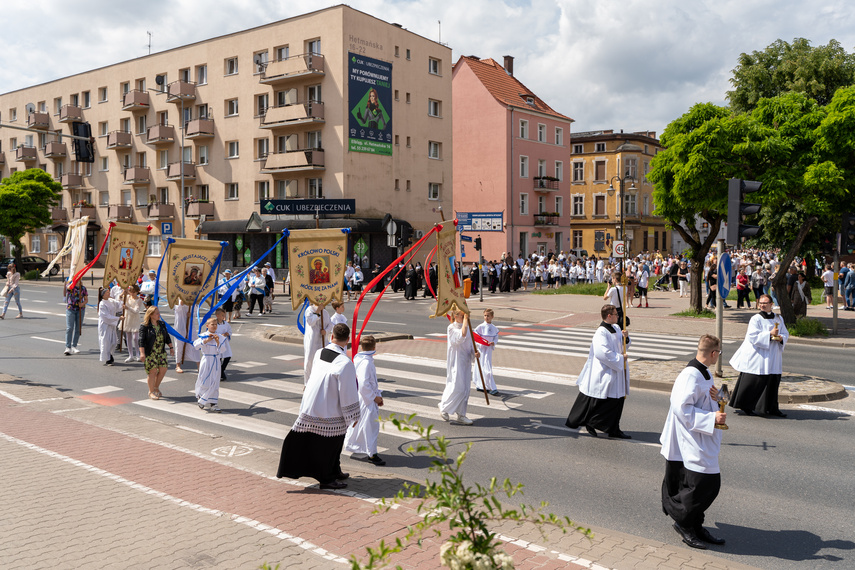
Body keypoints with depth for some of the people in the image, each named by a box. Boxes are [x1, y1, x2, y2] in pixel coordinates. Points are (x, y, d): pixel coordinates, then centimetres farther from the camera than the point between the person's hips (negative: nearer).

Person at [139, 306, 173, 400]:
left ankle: (156, 387, 24)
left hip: (161, 352, 6)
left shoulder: (162, 324, 10)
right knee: (153, 371, -5)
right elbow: (141, 340, -14)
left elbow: (167, 336, 18)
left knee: (163, 369, 2)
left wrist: (171, 347, 16)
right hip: (150, 352, -6)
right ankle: (151, 391, 12)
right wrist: (142, 353, -20)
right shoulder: (144, 326, -9)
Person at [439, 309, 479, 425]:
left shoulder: (467, 327, 12)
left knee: (465, 388, 7)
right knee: (457, 387, -9)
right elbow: (462, 334, -31)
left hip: (466, 360, 7)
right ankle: (443, 407, 14)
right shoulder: (451, 328, -12)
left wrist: (475, 352, 0)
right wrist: (466, 319, -23)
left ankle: (461, 415, 14)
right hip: (456, 361, -7)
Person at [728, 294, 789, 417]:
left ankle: (772, 408, 18)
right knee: (753, 382, -2)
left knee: (773, 382, 7)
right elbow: (752, 337, -15)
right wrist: (770, 334, -20)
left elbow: (786, 334, 14)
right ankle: (746, 407, 10)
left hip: (773, 358, 5)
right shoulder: (756, 319, -6)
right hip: (758, 356, -5)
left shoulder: (779, 319, 10)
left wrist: (781, 338, -8)